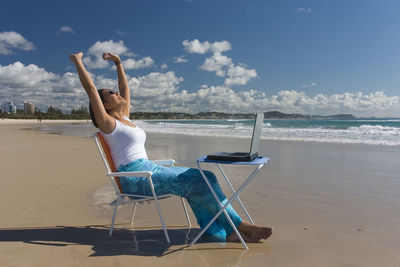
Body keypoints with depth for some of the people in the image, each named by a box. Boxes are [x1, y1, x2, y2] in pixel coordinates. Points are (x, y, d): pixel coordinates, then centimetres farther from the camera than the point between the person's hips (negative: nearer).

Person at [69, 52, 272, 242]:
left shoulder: (124, 119, 20)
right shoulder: (107, 123, -3)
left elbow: (125, 89, 29)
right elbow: (90, 89, -10)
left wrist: (118, 62, 31)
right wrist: (77, 61, -3)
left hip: (149, 170, 9)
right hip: (135, 180, -9)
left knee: (198, 179, -11)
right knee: (198, 181, -18)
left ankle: (219, 232, -15)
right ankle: (239, 225, -9)